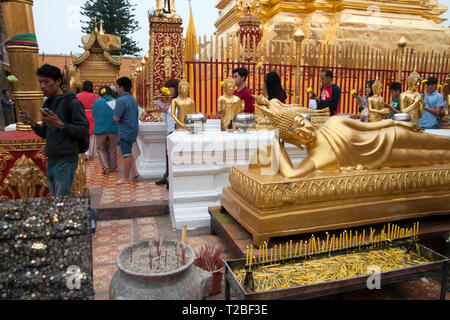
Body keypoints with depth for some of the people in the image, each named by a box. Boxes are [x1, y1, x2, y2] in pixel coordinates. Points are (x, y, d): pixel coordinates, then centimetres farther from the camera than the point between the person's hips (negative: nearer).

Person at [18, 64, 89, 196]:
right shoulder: (48, 104, 15)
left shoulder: (72, 102, -9)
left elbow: (84, 131, -14)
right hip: (51, 161, 8)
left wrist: (60, 125, -25)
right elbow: (46, 134, 21)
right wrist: (32, 124, 2)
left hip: (66, 161, -8)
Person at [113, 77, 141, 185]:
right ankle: (136, 174, 15)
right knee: (128, 153, 17)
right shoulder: (133, 99, 11)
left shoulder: (121, 100, -16)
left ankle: (125, 178, 9)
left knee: (126, 154, -1)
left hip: (125, 131, -9)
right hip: (133, 129, 9)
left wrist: (115, 111, 1)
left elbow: (116, 118, -17)